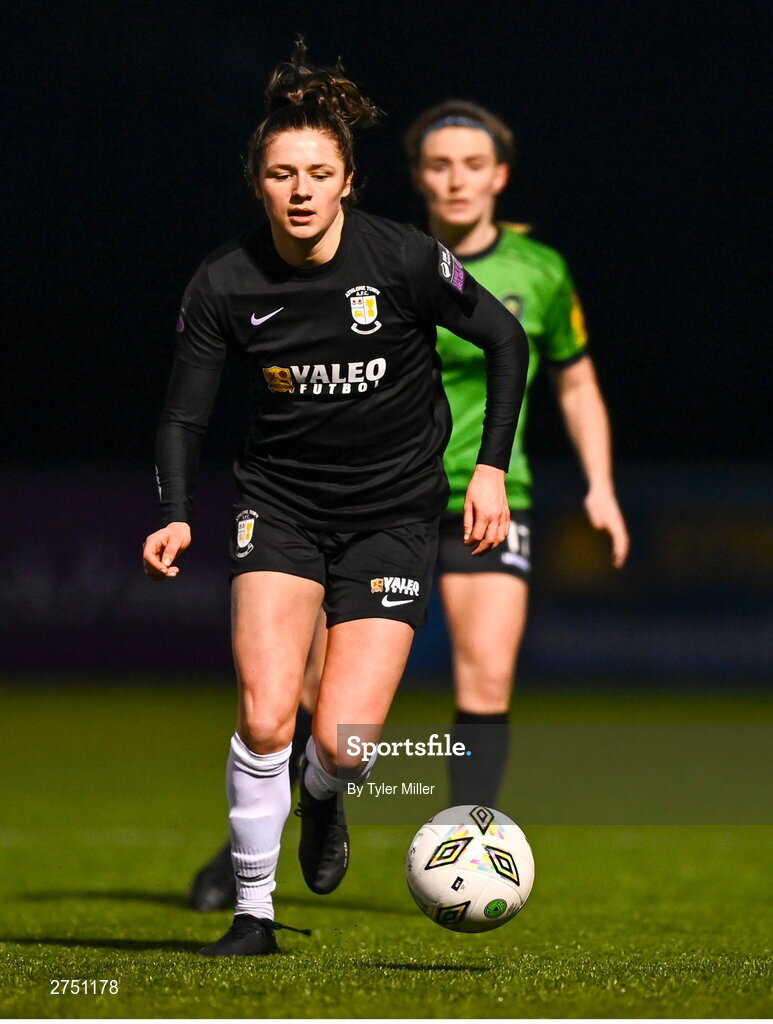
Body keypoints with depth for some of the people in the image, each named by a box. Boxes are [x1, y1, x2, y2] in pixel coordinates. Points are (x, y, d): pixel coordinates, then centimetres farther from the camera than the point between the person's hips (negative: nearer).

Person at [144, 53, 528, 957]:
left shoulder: (403, 260, -14)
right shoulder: (224, 286, -9)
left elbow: (506, 341, 0)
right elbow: (182, 417, 0)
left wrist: (491, 467, -5)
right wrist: (176, 518, -17)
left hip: (396, 510, -1)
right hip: (280, 501, 1)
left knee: (343, 740, -12)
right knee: (265, 713, -19)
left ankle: (324, 798, 27)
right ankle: (254, 911, 1)